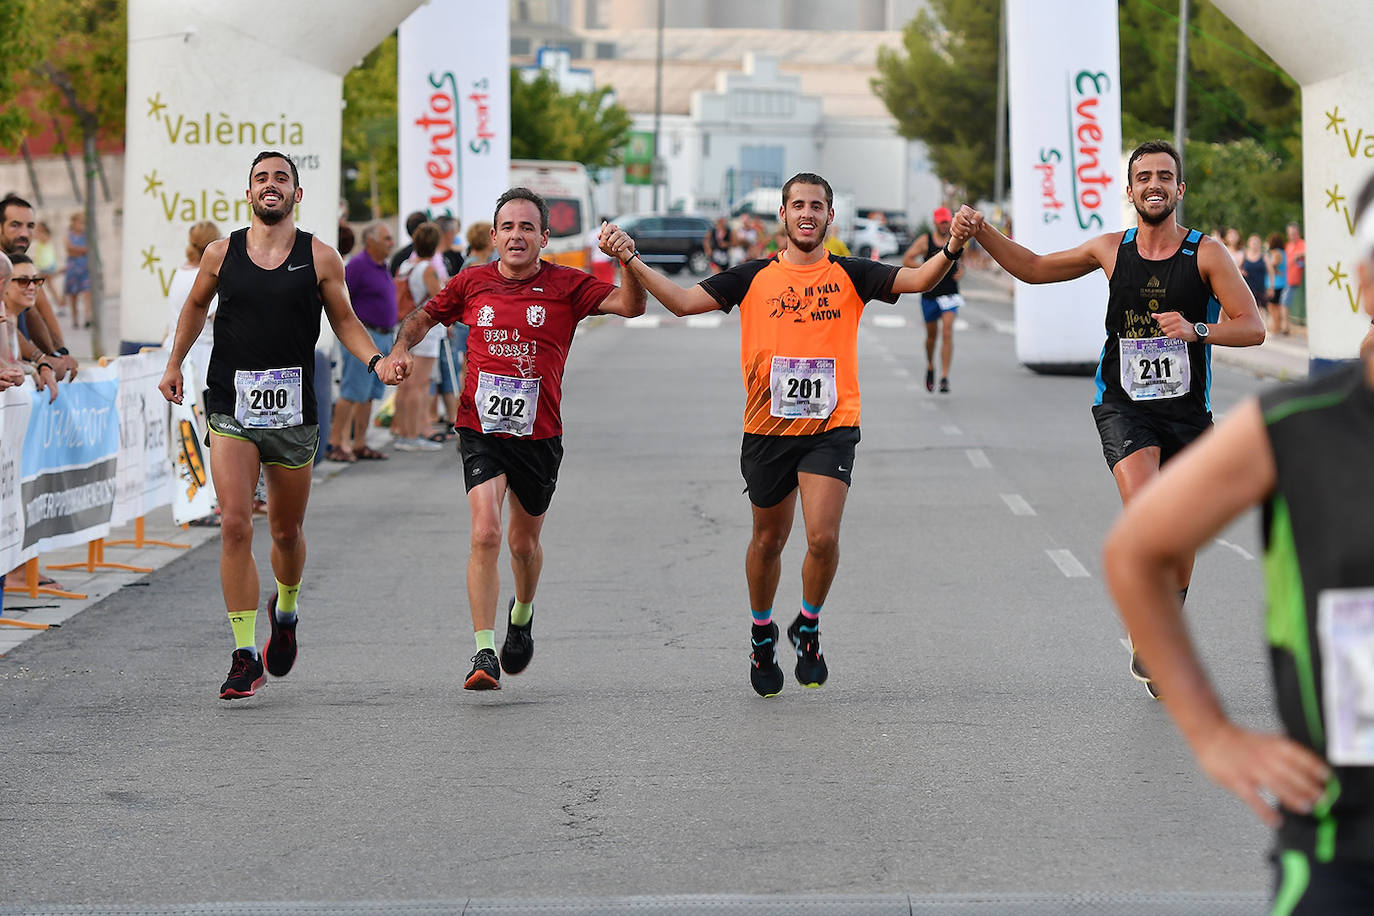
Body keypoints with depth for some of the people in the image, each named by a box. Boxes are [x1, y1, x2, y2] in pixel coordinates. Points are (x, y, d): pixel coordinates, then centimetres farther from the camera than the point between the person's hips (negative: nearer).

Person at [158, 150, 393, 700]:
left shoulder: (320, 258, 1)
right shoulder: (221, 254, 4)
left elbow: (344, 320, 9)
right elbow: (196, 307, 22)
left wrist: (376, 360, -7)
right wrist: (174, 364, 20)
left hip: (293, 412, 0)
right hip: (231, 409, 0)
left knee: (286, 532, 12)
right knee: (235, 526, -14)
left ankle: (285, 613, 45)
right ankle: (246, 657, -10)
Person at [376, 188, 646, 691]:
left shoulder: (565, 285, -1)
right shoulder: (471, 283, 4)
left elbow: (630, 306, -11)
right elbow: (423, 316, 19)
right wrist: (400, 349, 1)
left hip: (539, 432, 1)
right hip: (481, 428, 0)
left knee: (524, 543, 14)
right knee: (486, 535, -17)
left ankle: (522, 614, 47)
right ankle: (484, 653, -15)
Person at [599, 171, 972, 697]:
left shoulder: (850, 275, 5)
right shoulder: (754, 277, 6)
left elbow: (917, 280, -6)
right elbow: (684, 301, 3)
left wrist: (951, 249, -25)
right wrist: (631, 261, -8)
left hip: (831, 426, -1)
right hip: (767, 428, 2)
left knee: (823, 536, -16)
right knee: (768, 540, 13)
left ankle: (809, 627, 10)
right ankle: (762, 634, 37)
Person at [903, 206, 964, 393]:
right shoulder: (925, 241, -3)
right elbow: (906, 260, -6)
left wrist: (961, 270, 1)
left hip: (950, 293, 0)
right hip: (930, 294, 0)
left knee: (947, 333, -14)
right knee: (932, 335, 14)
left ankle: (945, 377, -16)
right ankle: (930, 367, 41)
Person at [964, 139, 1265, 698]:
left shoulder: (1206, 253, -2)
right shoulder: (1111, 250, 6)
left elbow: (1253, 327, -7)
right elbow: (1034, 268, 19)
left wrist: (1196, 330, -25)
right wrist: (981, 233, 6)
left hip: (1185, 409, 0)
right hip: (1122, 405, 0)